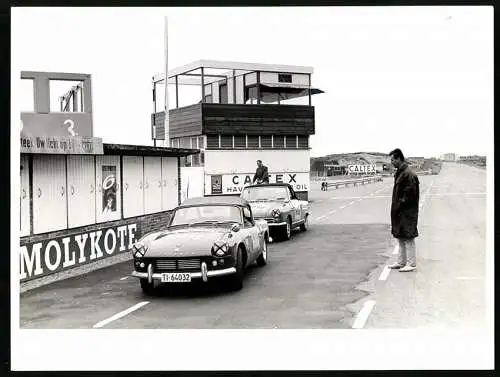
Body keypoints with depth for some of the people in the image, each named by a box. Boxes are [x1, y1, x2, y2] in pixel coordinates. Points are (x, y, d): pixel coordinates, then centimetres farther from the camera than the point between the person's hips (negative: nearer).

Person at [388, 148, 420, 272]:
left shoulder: (408, 174, -18)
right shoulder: (399, 173, 12)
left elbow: (409, 194, -21)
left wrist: (400, 205, -16)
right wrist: (395, 208, 12)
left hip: (407, 212, -10)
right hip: (400, 212, 10)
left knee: (408, 238, -2)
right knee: (401, 237, 16)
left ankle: (411, 263, 6)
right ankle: (401, 262, 25)